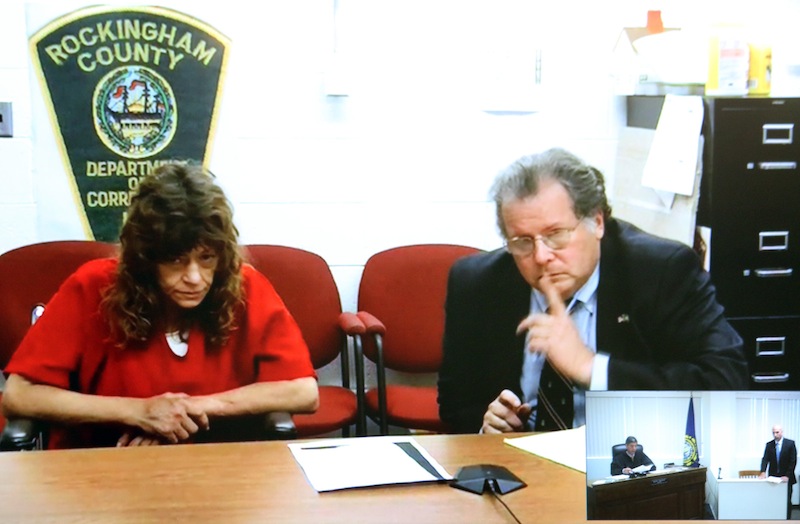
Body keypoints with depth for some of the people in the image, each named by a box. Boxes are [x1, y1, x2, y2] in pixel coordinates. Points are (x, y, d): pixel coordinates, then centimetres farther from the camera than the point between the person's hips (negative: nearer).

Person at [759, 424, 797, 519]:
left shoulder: (790, 443, -4)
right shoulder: (769, 445, 4)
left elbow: (793, 461, -8)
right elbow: (765, 459, -3)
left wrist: (787, 476, -17)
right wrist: (763, 472, -21)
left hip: (786, 478, -2)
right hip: (773, 477, 2)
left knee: (787, 502, 2)